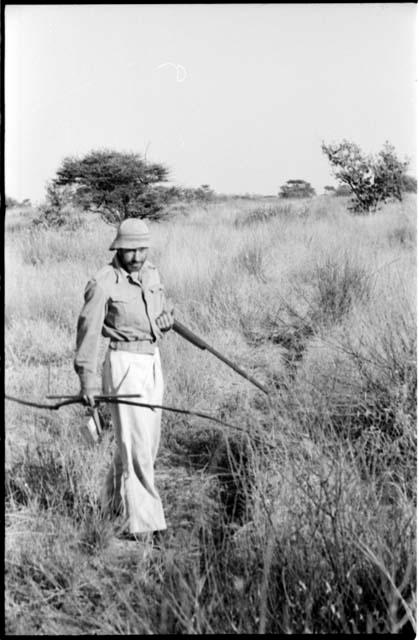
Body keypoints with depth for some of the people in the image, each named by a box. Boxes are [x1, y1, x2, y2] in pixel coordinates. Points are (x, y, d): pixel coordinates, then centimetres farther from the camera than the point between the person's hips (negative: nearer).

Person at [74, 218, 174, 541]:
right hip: (125, 365, -8)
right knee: (135, 444, -10)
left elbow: (165, 307, 26)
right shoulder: (104, 284, -13)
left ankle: (115, 503, 32)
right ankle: (142, 522, -7)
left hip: (153, 363, 8)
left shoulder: (152, 273, 8)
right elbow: (88, 331, -13)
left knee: (147, 441, 15)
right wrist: (88, 378, -18)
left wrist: (167, 317, 2)